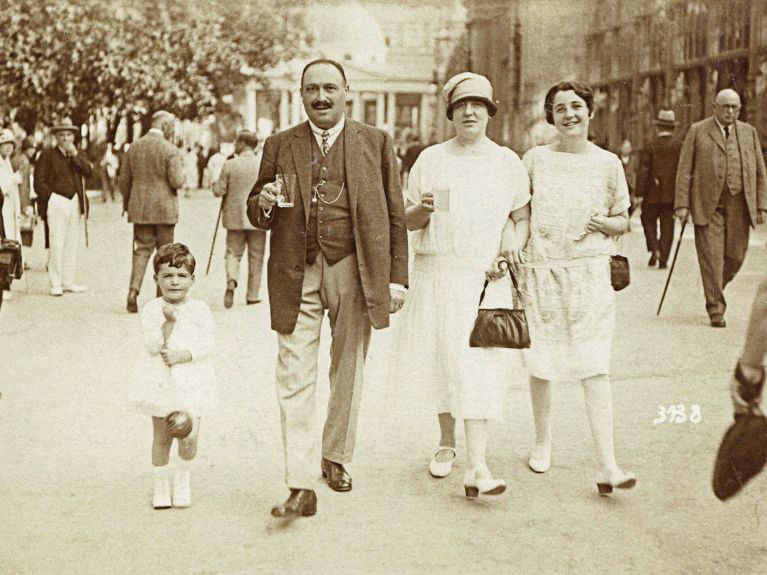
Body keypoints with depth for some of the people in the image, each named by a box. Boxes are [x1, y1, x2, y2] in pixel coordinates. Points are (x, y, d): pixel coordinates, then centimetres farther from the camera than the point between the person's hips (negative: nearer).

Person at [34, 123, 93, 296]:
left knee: (72, 243, 7)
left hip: (75, 202, 5)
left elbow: (89, 172, -3)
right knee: (56, 243, -8)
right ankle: (55, 284, -4)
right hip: (56, 202, -5)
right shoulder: (47, 155, 1)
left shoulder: (78, 155, 15)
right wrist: (51, 197, -9)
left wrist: (75, 154, -8)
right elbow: (39, 182, -1)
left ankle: (68, 281, 14)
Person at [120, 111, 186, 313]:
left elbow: (124, 180, 9)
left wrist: (127, 203, 23)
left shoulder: (134, 147, 6)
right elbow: (177, 182, -18)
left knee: (142, 250, 7)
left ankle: (134, 289, -11)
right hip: (164, 209, -4)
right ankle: (162, 296, 12)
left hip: (140, 208, 4)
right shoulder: (170, 150, -11)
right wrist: (181, 175, 5)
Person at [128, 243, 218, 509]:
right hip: (161, 382, 0)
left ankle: (182, 477, 23)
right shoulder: (151, 309, -3)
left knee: (189, 438, -6)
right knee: (161, 437, 8)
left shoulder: (199, 310, 1)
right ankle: (161, 485, 28)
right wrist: (168, 323, -27)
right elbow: (151, 345, -13)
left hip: (191, 380, 0)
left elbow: (208, 342, -6)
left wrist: (183, 354, -20)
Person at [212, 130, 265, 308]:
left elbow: (218, 191, -5)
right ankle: (252, 295, 12)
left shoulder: (229, 165, -7)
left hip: (235, 218, 0)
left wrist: (215, 182, 15)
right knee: (256, 257, 9)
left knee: (233, 253, 9)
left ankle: (231, 281, -19)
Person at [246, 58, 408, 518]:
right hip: (297, 273, 0)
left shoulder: (376, 143, 6)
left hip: (355, 272, 0)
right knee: (295, 379, -5)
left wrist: (397, 277, 0)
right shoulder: (279, 146, 9)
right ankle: (301, 486, -3)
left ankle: (337, 458, 33)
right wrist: (263, 204, -10)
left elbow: (395, 216, 6)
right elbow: (258, 216, 14)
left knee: (348, 373, 12)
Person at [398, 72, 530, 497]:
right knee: (443, 362, 9)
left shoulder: (508, 163, 7)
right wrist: (424, 209, -15)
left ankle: (477, 467, -15)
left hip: (486, 277, -1)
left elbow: (523, 218, 12)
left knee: (480, 365, -10)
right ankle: (447, 442, 32)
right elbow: (409, 222, 7)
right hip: (437, 274, 1)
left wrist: (515, 242, -9)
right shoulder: (430, 160, 6)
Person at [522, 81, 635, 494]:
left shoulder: (608, 164, 7)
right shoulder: (535, 159, 6)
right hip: (541, 270, 1)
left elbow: (623, 221, 15)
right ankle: (543, 442, 29)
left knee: (595, 367, -8)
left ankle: (607, 466, -11)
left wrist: (604, 223, -7)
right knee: (540, 363, 7)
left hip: (591, 272, -1)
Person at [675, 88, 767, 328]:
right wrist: (682, 204, -7)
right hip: (708, 203, -3)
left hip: (739, 203, 3)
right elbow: (684, 171, 1)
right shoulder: (697, 131, 4)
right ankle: (716, 309, 1)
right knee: (711, 256, -6)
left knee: (735, 256, 2)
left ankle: (716, 288, 30)